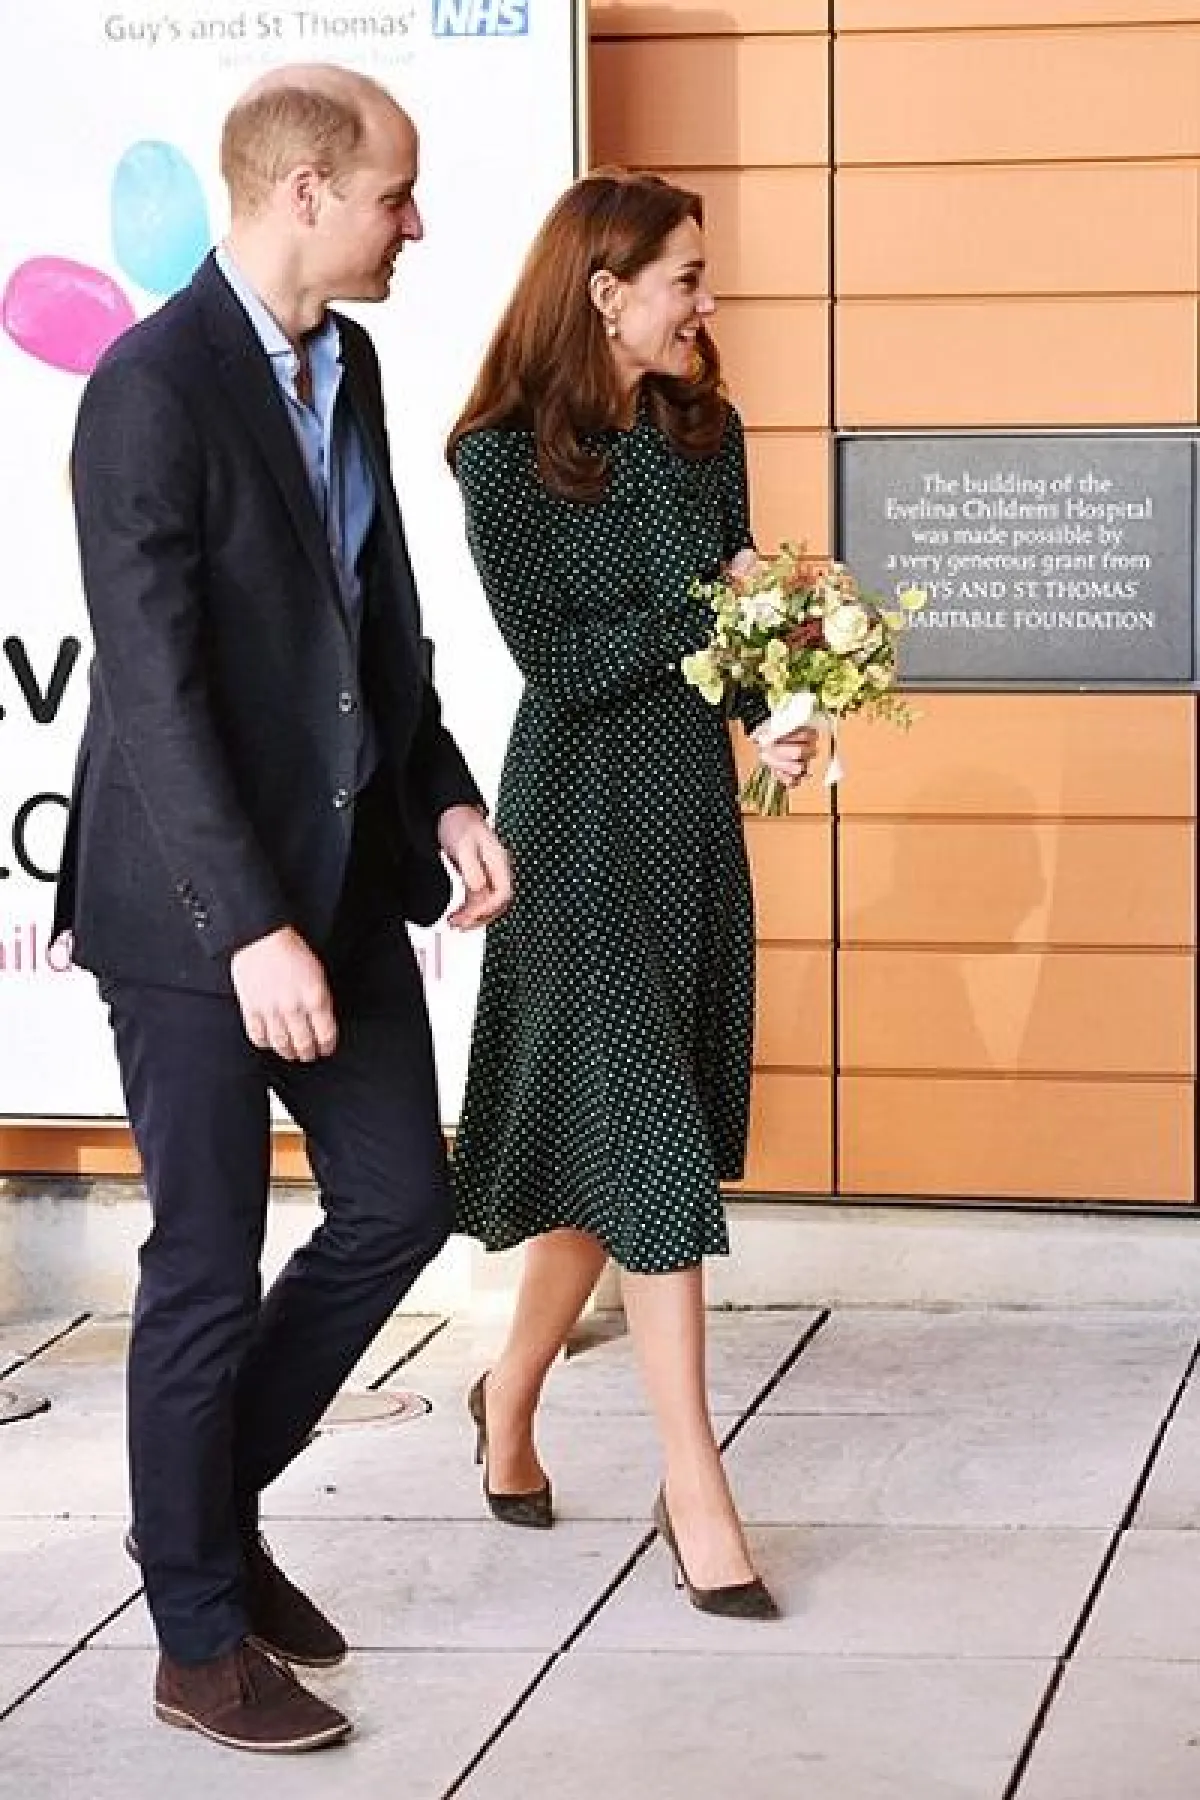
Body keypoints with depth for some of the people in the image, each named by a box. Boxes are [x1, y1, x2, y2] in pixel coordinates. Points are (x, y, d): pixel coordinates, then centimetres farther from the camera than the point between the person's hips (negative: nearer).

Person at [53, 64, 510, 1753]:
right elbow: (157, 686, -22)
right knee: (208, 1268, 3)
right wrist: (251, 931, -26)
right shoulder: (153, 389, -18)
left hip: (345, 878, 8)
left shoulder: (348, 366, 8)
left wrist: (447, 795, 6)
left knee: (399, 1201, 12)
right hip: (201, 910, -8)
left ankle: (214, 1500, 32)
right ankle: (202, 1640, 18)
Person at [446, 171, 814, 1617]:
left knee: (618, 1134, 13)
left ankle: (511, 1392, 33)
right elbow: (553, 654, -13)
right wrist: (708, 615, -13)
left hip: (695, 796, 7)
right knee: (647, 1134, -7)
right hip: (585, 808, -7)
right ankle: (693, 1486, -1)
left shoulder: (701, 429, 8)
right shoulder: (505, 455, -11)